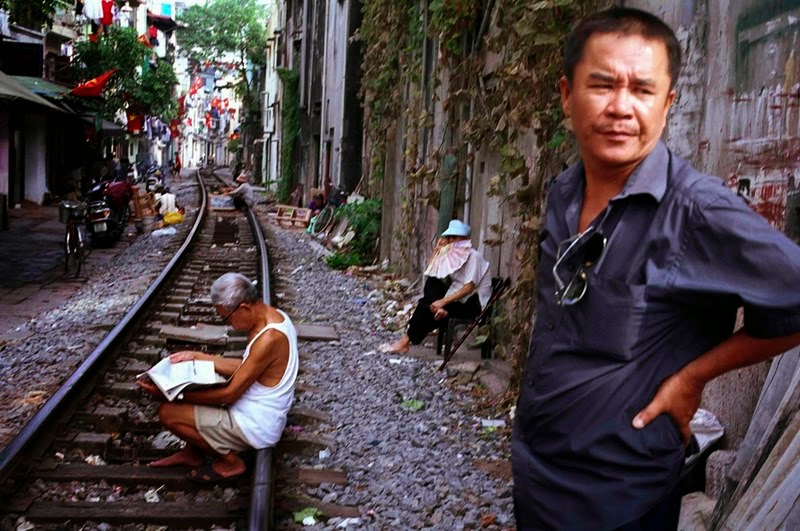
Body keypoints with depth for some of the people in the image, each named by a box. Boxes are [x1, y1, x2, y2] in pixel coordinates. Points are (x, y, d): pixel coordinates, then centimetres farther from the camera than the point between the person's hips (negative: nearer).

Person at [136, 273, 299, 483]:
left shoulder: (269, 339, -30)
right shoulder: (271, 316, 0)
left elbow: (229, 394, -24)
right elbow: (244, 368, 10)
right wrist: (198, 357, 5)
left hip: (255, 427, -10)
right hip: (258, 412, 10)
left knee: (168, 412, -10)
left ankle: (230, 461, 4)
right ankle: (192, 452, 22)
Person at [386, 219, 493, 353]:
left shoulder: (473, 256, -14)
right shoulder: (453, 255, 9)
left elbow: (469, 288, -24)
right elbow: (429, 272, 9)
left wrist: (443, 301, -30)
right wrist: (437, 250, -1)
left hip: (474, 303, -8)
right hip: (458, 298, 8)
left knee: (426, 306, -18)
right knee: (431, 283, -11)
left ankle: (407, 341, -10)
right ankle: (440, 310, -30)